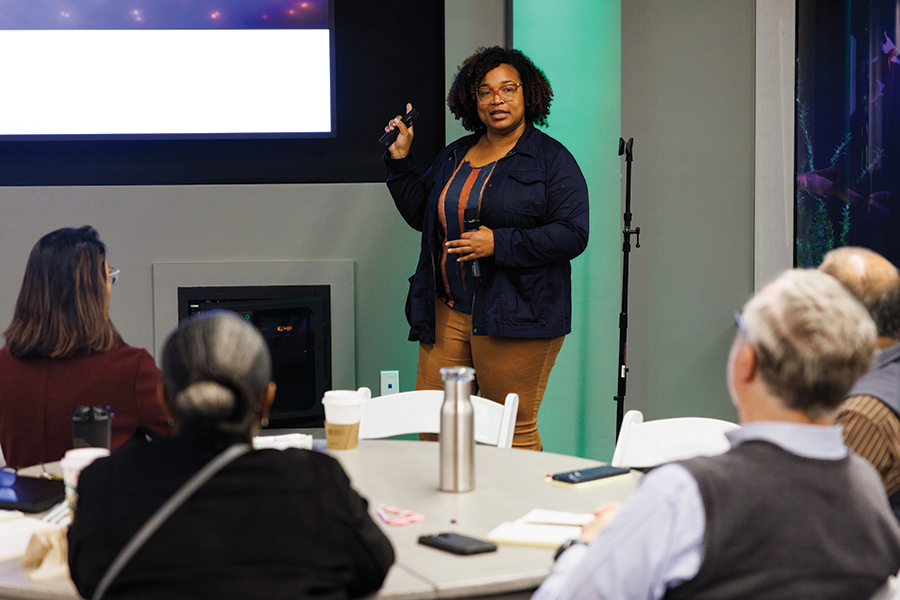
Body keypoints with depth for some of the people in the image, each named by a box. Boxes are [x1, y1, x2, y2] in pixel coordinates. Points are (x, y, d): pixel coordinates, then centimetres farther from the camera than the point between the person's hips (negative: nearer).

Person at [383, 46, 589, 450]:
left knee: (513, 432, -2)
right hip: (447, 313, 5)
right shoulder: (453, 157, 17)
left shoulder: (552, 160, -2)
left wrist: (499, 244, -18)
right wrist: (400, 159, 12)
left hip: (515, 318, -5)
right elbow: (421, 215, 22)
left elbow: (573, 234, -10)